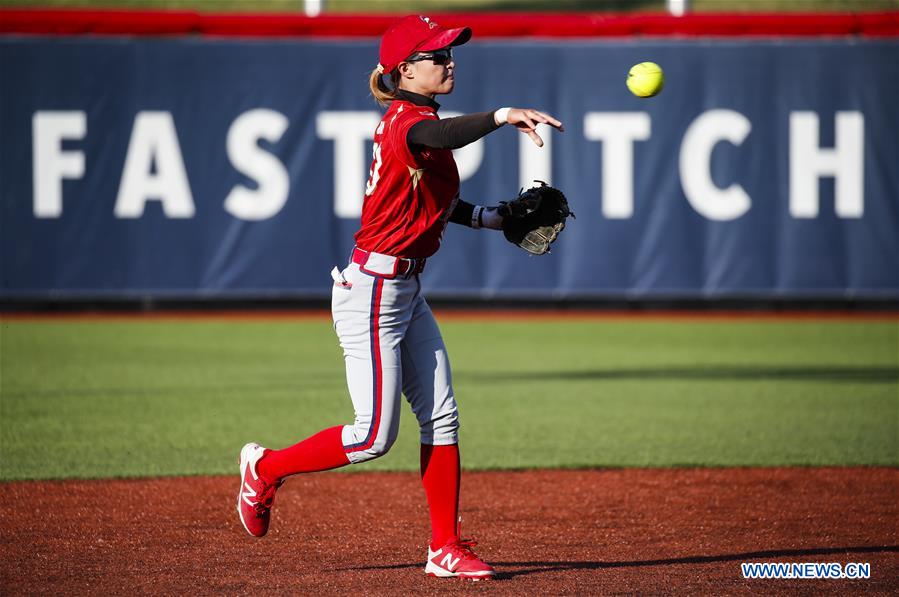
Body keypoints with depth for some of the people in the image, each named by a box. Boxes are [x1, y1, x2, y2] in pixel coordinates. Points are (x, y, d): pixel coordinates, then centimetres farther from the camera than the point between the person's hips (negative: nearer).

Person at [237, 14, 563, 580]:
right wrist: (501, 116, -59)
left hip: (407, 290, 10)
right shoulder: (405, 121, -18)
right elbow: (435, 139, -44)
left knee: (442, 418, 6)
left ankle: (446, 549, 11)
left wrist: (490, 216, 15)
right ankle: (266, 467, 16)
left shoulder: (417, 120, 12)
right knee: (375, 437, -4)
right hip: (374, 291, -10)